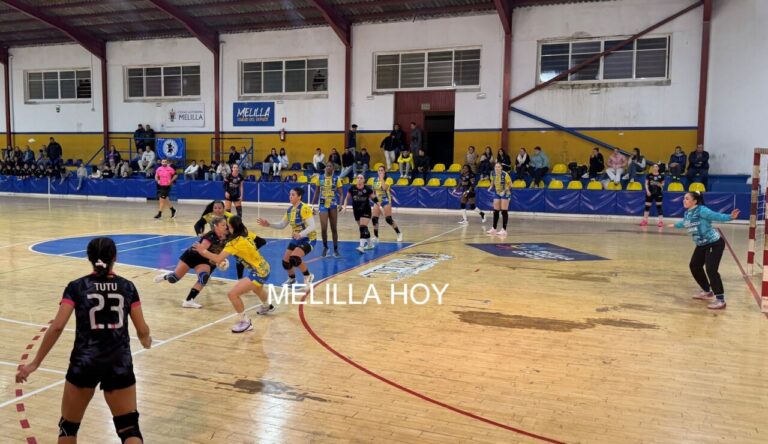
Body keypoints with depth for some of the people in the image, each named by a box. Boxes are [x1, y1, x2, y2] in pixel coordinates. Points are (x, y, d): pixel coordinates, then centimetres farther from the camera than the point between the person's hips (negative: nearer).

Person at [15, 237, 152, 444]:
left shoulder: (76, 287, 0)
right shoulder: (127, 287, 3)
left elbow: (57, 327, -9)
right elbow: (142, 330, 3)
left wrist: (35, 363, -1)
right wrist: (146, 341, 26)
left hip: (84, 363, 0)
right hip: (119, 364, 0)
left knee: (68, 427, 21)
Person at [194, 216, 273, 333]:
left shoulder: (234, 243, -24)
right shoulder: (247, 233, -2)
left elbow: (218, 259, -30)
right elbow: (262, 242, 12)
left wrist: (203, 251, -21)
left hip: (259, 273, -10)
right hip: (264, 267, 10)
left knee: (232, 294, -17)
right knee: (256, 288, 41)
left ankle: (245, 322, -2)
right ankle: (267, 306, 71)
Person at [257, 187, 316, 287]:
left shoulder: (304, 208, -21)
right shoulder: (290, 209, 2)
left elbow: (312, 226, -28)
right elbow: (282, 225, 11)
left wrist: (300, 234, -43)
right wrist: (269, 224, -4)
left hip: (308, 239, -7)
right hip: (296, 239, 7)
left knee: (294, 258, -27)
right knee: (286, 261, 2)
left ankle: (308, 276, -2)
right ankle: (292, 279, 32)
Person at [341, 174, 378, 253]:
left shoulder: (368, 189, -12)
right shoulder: (352, 189, -6)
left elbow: (374, 198, -3)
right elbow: (347, 198, 6)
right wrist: (344, 205, -8)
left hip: (366, 211, -4)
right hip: (356, 211, 4)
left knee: (363, 227, -19)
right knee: (361, 228, 14)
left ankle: (362, 246, -25)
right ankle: (370, 243, 33)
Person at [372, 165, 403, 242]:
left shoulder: (387, 179, -10)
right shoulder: (376, 180, 8)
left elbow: (384, 187, -30)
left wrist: (382, 178, -25)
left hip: (386, 201, -6)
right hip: (378, 201, 6)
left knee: (388, 219, -11)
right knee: (374, 219, -3)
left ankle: (399, 234, 4)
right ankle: (376, 237, 8)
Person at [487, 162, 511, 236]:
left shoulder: (505, 174, -22)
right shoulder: (492, 174, -6)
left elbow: (510, 184, -13)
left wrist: (504, 191, -24)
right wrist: (490, 187, -6)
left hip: (505, 194, -5)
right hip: (497, 193, 5)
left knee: (504, 211, -5)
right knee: (495, 211, 6)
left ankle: (504, 229, 0)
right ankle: (494, 229, 15)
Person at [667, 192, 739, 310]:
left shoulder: (702, 210, -22)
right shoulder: (687, 213, 4)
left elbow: (716, 216, -34)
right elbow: (685, 223, 26)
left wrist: (730, 217, -52)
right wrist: (675, 225, 44)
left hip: (714, 243, -9)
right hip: (702, 245, 9)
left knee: (711, 270, -18)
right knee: (694, 266, 15)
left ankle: (720, 300, -12)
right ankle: (707, 292, 33)